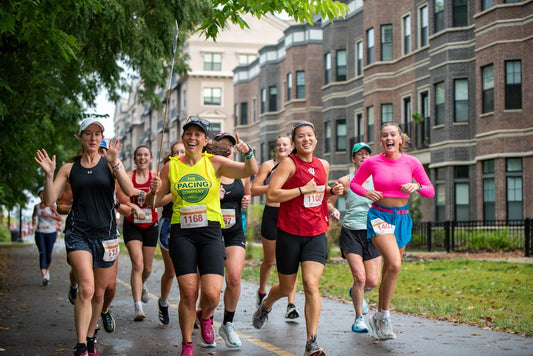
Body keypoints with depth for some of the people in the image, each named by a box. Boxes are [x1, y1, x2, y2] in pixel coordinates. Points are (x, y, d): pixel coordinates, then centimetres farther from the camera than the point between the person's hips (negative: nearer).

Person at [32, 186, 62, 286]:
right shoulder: (37, 206, 8)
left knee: (48, 255, 4)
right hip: (39, 233, 2)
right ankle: (44, 277, -25)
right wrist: (33, 221, 13)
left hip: (51, 232, -2)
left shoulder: (51, 206, -5)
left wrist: (48, 214, -23)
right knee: (42, 253, -14)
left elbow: (59, 218, -13)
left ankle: (47, 269, 38)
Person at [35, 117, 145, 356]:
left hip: (106, 233, 1)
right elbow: (49, 201, 0)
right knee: (86, 288, -19)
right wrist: (48, 175, -15)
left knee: (99, 292, 10)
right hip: (79, 234, -1)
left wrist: (114, 163, -26)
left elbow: (129, 191, -14)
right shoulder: (69, 168, 6)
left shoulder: (110, 163, 2)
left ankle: (90, 337, 31)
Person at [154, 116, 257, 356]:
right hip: (181, 233, 0)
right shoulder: (171, 167, 7)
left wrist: (247, 152, -22)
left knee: (212, 294, -11)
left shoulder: (214, 163, 4)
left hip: (210, 231, 0)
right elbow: (155, 201, 12)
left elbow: (251, 171, -3)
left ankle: (205, 318, 26)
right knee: (188, 293, -6)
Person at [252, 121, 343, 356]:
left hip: (316, 234, 3)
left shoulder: (323, 165, 11)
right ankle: (266, 305, 48)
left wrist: (332, 191, 6)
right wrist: (303, 189, -20)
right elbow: (271, 195, -17)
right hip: (290, 233, -3)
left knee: (311, 284, -14)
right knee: (286, 288, 11)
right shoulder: (289, 163, -7)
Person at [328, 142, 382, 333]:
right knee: (360, 277, -13)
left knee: (373, 281, -4)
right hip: (351, 232, -2)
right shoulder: (345, 181, 4)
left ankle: (357, 292, 33)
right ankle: (359, 319, 7)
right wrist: (333, 210, -12)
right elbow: (328, 202, 9)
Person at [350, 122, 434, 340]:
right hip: (380, 216, -3)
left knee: (390, 270, 10)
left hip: (402, 218, 3)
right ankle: (384, 316, -9)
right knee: (394, 265, -23)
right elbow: (354, 183, 10)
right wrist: (366, 193, -10)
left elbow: (430, 191, 4)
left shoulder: (411, 162, 0)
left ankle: (378, 319, 25)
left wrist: (417, 187, -18)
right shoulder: (372, 162, -4)